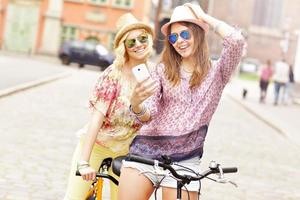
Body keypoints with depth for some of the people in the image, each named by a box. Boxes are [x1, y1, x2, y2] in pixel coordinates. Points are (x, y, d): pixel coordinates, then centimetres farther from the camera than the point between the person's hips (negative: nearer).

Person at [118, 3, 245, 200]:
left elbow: (236, 40, -14)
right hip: (146, 151, 1)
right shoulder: (162, 70, 6)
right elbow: (148, 115, -3)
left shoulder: (216, 72, 3)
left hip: (184, 161, -1)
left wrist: (204, 17, -1)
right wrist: (136, 104, -26)